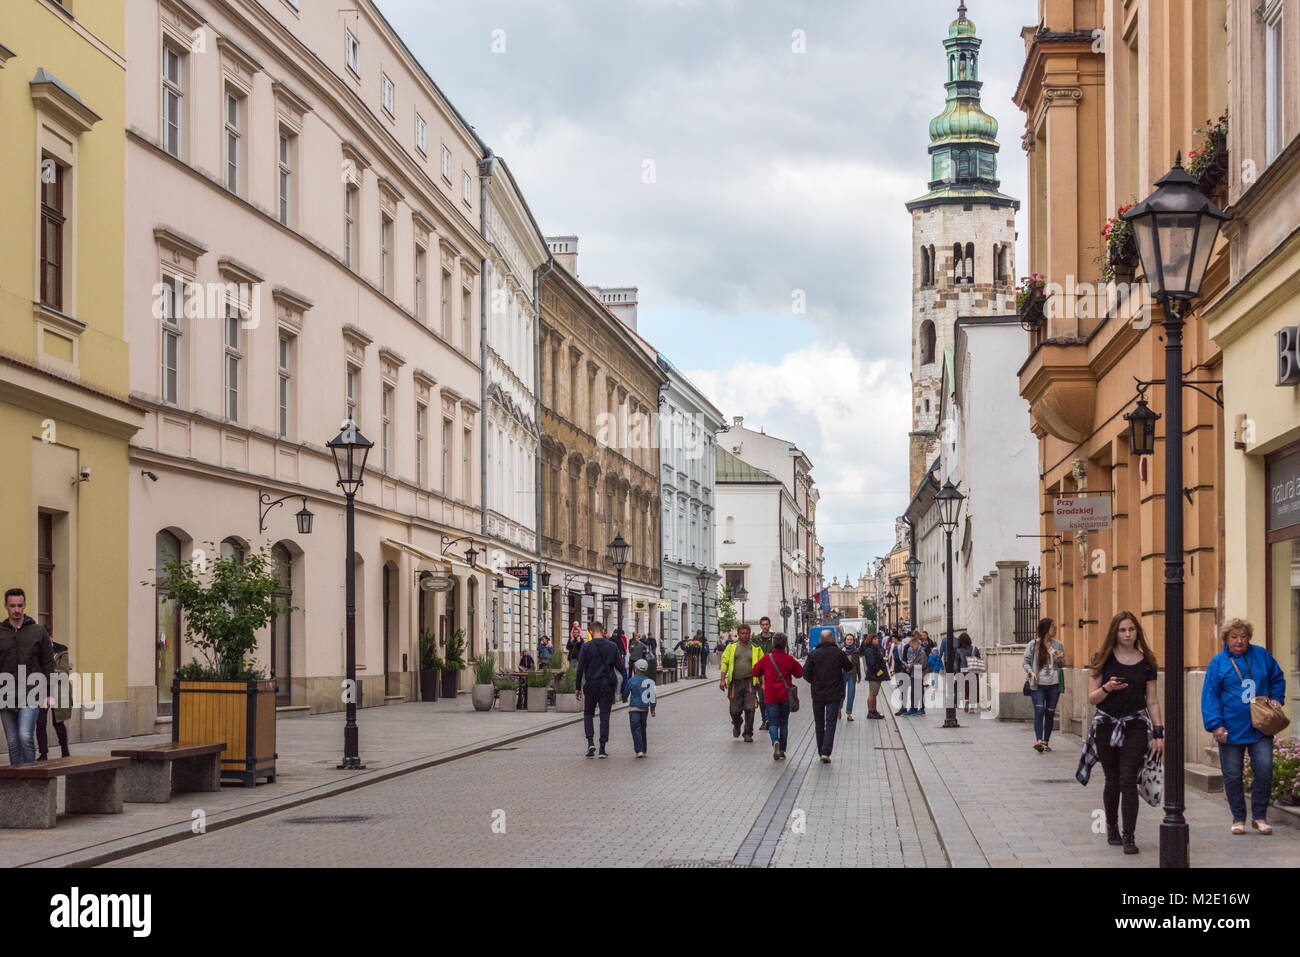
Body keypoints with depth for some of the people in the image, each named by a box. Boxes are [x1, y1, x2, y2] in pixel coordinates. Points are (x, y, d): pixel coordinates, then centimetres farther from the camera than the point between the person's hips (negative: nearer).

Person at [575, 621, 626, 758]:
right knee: (605, 715, 5)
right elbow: (620, 667, -1)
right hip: (608, 685, 1)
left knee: (588, 713, 14)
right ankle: (602, 748, 2)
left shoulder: (586, 647, -5)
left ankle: (590, 742, -6)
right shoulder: (612, 646, 0)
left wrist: (578, 688, 0)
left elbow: (580, 669, -5)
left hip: (591, 685, -1)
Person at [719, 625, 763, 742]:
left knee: (749, 709, -9)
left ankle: (748, 734, 2)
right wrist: (722, 679, -2)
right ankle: (736, 725, 37)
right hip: (735, 682, 1)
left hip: (750, 682, -1)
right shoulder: (731, 647, 7)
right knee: (735, 710, 5)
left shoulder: (756, 649, 5)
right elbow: (725, 662, 6)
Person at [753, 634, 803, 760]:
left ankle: (775, 741, -25)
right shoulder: (789, 659, -6)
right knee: (784, 723, 12)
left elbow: (755, 672, 5)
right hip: (785, 696, 1)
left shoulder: (766, 659, -7)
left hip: (771, 696, -1)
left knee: (773, 722, 3)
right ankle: (782, 750, 13)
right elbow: (799, 673, 4)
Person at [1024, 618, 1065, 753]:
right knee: (1039, 710, -15)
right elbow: (1026, 661, 1)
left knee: (1050, 712, 5)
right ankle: (1038, 740, -23)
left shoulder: (1058, 645, 10)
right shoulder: (1033, 645, 0)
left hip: (1054, 684, 4)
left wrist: (1059, 660, -5)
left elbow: (1063, 664, 18)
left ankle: (1046, 742, 13)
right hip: (1038, 684, -4)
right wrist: (1031, 672, -17)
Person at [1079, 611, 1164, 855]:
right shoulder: (1104, 660, 1)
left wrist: (1159, 733, 2)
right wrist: (1107, 688, -19)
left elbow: (1152, 701, 6)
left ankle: (1129, 837, -9)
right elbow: (1092, 698, 1)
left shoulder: (1146, 662, 3)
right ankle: (1111, 828, 26)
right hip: (1106, 726, 1)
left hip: (1135, 727, 0)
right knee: (1112, 781, 7)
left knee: (1128, 781, -9)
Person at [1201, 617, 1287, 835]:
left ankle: (1259, 817, 7)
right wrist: (1215, 725, -11)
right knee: (1232, 775, 3)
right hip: (1231, 730, -1)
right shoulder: (1218, 662, 0)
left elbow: (1278, 678, 22)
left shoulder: (1261, 656, 7)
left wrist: (1276, 699, 6)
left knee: (1264, 768, -7)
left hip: (1260, 727, 1)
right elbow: (1209, 695, -3)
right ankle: (1238, 819, 16)